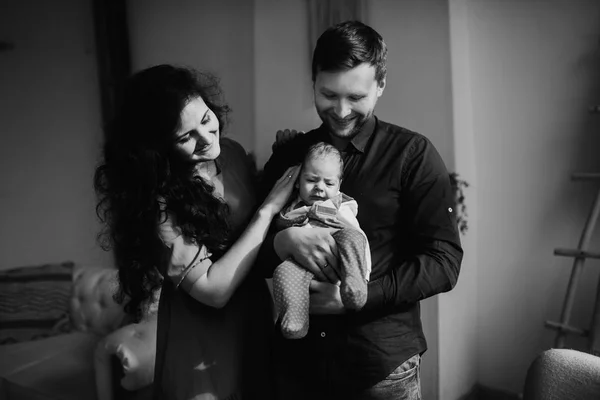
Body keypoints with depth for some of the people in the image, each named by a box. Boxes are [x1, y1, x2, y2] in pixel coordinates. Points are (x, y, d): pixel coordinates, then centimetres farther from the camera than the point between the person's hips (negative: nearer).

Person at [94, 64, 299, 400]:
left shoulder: (232, 152, -6)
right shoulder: (156, 198, -23)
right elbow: (213, 289, -25)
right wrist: (270, 208, -23)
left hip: (259, 319, 6)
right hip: (202, 339, -6)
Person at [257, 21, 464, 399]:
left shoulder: (413, 154, -6)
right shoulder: (286, 157, 4)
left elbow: (444, 262, -11)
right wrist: (283, 241, -18)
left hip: (383, 365, -3)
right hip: (296, 359, 3)